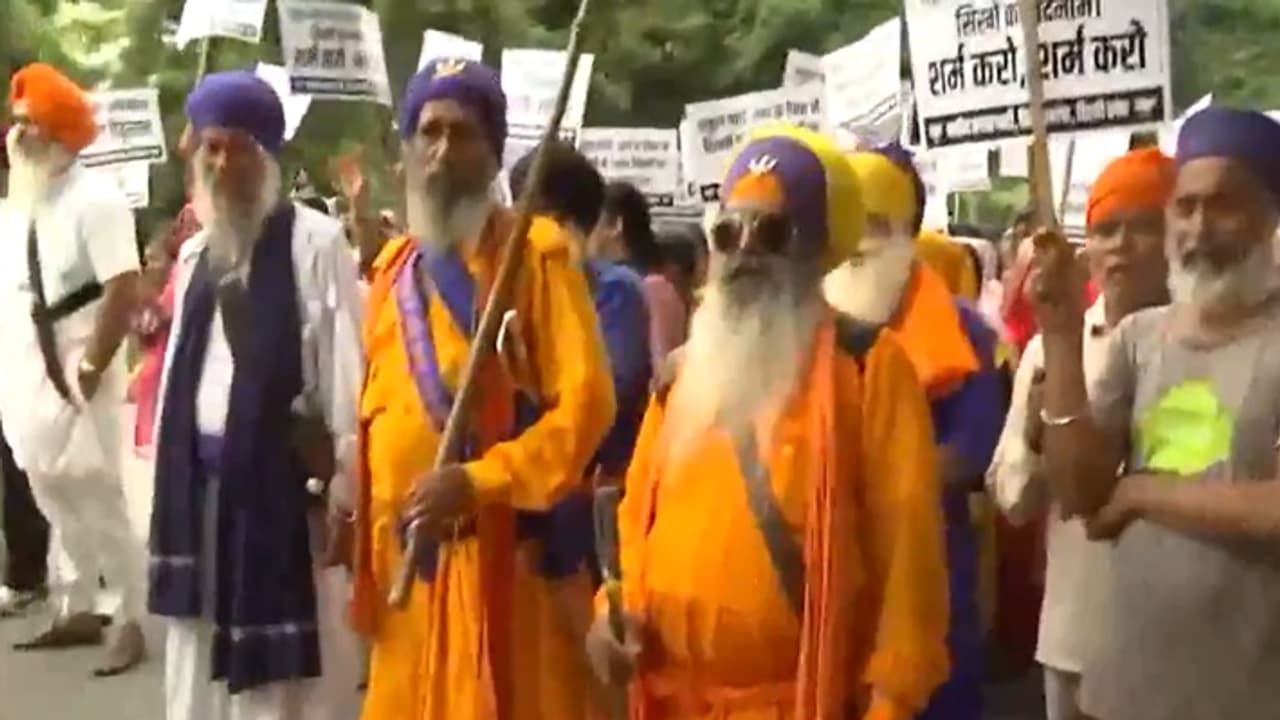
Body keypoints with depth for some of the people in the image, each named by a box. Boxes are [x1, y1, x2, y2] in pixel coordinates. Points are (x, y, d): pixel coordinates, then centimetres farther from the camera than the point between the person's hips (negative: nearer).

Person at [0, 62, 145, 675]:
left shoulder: (95, 199, -11)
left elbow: (124, 290, -19)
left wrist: (90, 369, -21)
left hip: (76, 381, -8)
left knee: (99, 505, -4)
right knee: (58, 504, 15)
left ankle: (131, 623, 4)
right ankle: (78, 612, 25)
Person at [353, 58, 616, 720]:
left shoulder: (537, 251, -5)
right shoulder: (393, 267, 14)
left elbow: (584, 401, -12)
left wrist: (480, 481, -20)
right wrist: (370, 532, 15)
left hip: (510, 552, -6)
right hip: (409, 555, 6)